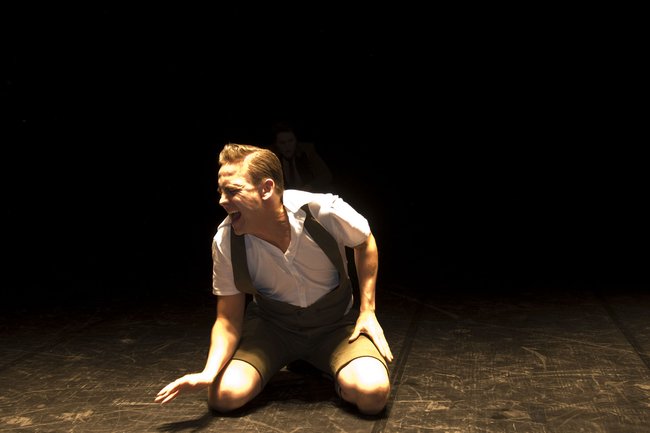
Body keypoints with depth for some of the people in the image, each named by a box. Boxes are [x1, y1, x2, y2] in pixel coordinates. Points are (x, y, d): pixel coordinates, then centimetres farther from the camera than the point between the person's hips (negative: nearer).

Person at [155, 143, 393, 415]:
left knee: (372, 393, -26)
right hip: (271, 326, 2)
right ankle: (277, 365, 12)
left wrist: (367, 311, -7)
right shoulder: (225, 241, -21)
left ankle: (321, 365, 9)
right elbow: (228, 319, -10)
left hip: (335, 323, -1)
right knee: (224, 395, -22)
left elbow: (365, 243, -3)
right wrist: (209, 373, -29)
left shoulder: (324, 211, -27)